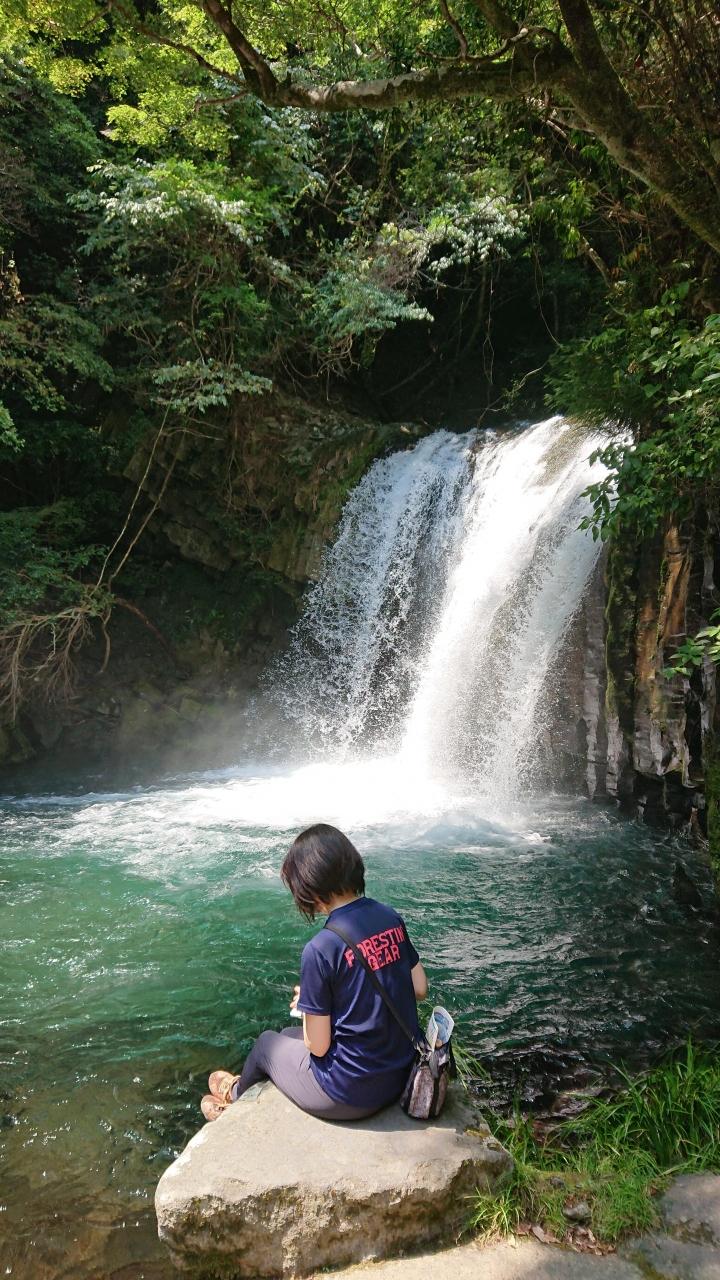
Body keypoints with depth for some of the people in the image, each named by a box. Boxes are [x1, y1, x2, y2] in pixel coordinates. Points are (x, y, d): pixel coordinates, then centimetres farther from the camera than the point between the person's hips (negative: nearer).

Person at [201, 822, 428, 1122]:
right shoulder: (390, 918, -7)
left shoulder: (321, 949, -26)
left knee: (266, 1042, 24)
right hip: (402, 1073, 6)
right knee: (289, 1035, 28)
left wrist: (307, 1004, 2)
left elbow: (317, 1046, -17)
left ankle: (236, 1098, 56)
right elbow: (420, 989, 4)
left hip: (350, 1094, -6)